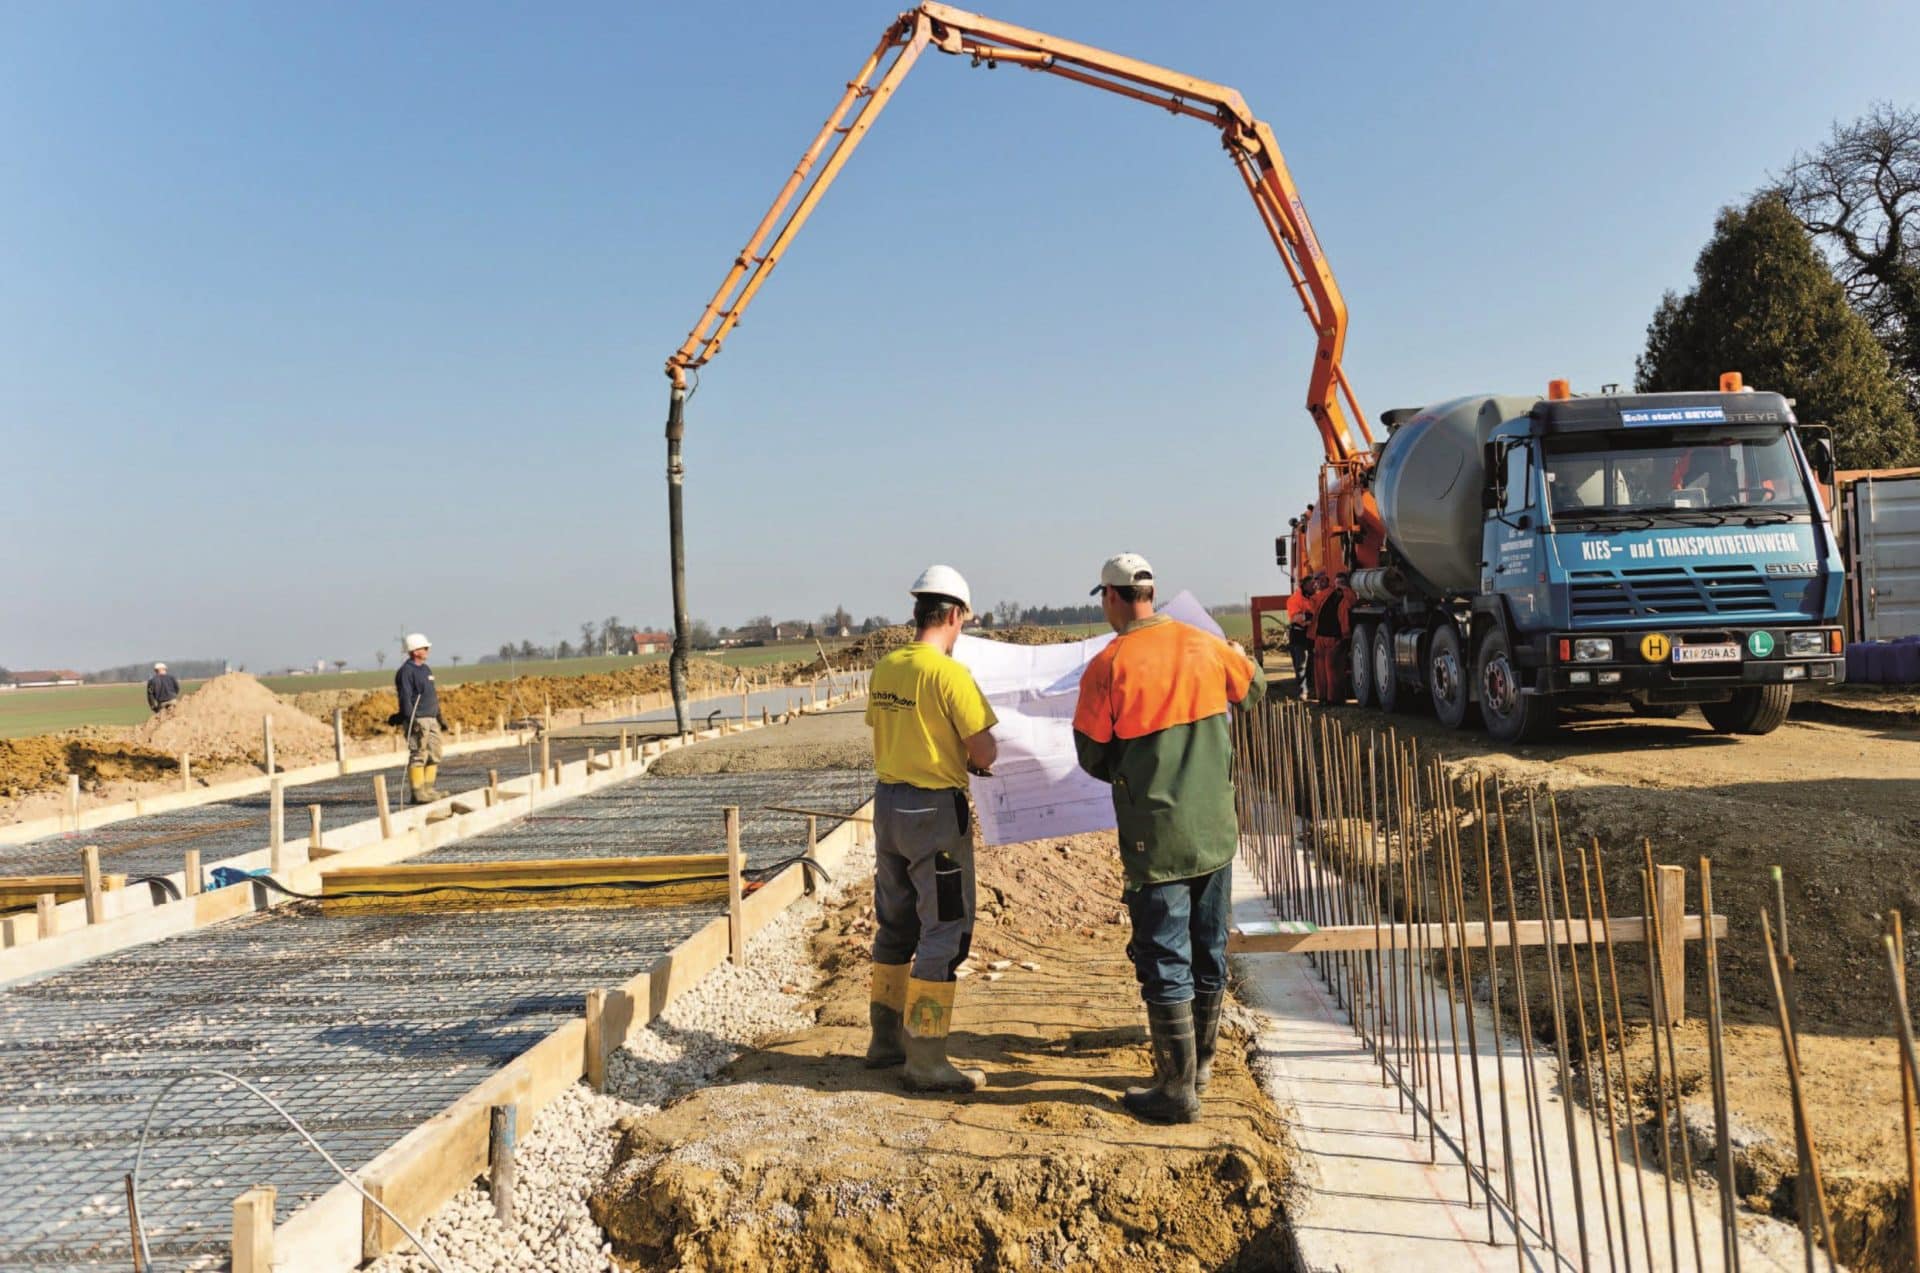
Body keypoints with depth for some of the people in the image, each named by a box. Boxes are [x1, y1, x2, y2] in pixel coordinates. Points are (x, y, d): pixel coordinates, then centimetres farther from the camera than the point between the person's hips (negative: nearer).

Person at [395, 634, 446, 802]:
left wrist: (439, 717, 22)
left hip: (431, 719, 9)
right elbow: (405, 698, -17)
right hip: (417, 721, -9)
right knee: (418, 757, -9)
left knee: (434, 755, 10)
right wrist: (411, 720, -24)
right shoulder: (406, 671, -10)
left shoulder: (426, 669, 18)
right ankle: (418, 793, -7)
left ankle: (428, 789, 15)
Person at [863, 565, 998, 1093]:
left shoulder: (883, 670, 4)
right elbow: (983, 755, -17)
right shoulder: (949, 673, -17)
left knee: (895, 925, 19)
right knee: (944, 934, 2)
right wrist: (971, 756, 6)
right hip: (936, 810, -7)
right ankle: (926, 1060, 7)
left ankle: (887, 1038, 31)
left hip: (888, 801, 7)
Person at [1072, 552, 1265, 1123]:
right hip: (1216, 830, 6)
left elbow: (1093, 758, -6)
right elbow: (1254, 686, 21)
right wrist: (1239, 655, 42)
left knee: (1165, 961, 3)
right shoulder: (1205, 645, 0)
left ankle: (1178, 1089, 8)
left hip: (1156, 838, -5)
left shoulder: (1108, 666, -14)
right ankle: (1200, 1063, 32)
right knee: (1209, 952, 17)